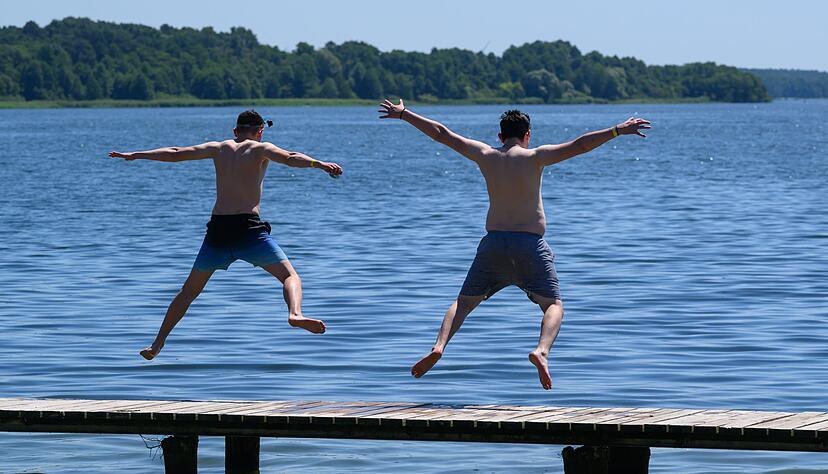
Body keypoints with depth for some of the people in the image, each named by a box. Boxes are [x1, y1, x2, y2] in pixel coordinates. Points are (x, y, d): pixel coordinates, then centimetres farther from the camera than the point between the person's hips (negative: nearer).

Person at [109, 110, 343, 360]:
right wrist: (321, 164, -27)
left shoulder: (219, 148, 17)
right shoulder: (260, 149, 5)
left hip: (218, 227, 4)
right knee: (290, 276, -4)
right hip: (249, 227, -4)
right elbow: (290, 158, -14)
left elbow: (174, 153, 22)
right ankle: (295, 314, -36)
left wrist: (134, 155, 32)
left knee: (190, 290, 18)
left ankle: (157, 344, 18)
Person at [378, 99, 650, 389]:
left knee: (464, 302, 16)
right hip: (530, 245, -3)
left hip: (494, 240, 3)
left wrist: (403, 114, 21)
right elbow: (578, 146, -12)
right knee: (554, 305, 3)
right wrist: (618, 131, -11)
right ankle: (541, 351, -26)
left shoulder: (485, 155, 4)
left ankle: (439, 346, -7)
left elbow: (441, 134, 11)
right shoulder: (534, 157, -5)